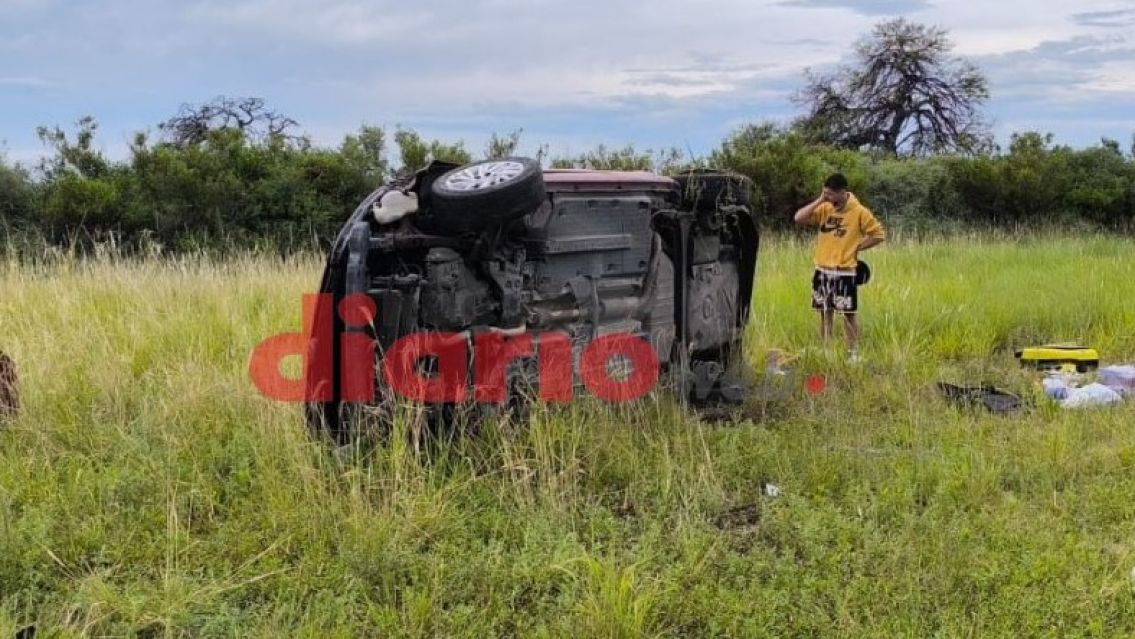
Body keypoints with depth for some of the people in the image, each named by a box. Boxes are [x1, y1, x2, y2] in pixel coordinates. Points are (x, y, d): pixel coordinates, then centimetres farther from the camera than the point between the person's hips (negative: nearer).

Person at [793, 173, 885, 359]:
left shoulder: (859, 212, -9)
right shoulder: (824, 208, 3)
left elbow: (879, 234, -4)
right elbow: (798, 218, -7)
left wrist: (856, 248, -6)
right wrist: (819, 201, -10)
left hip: (844, 272, -4)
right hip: (822, 271, 4)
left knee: (848, 314, -1)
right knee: (825, 312, 12)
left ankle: (853, 352, 9)